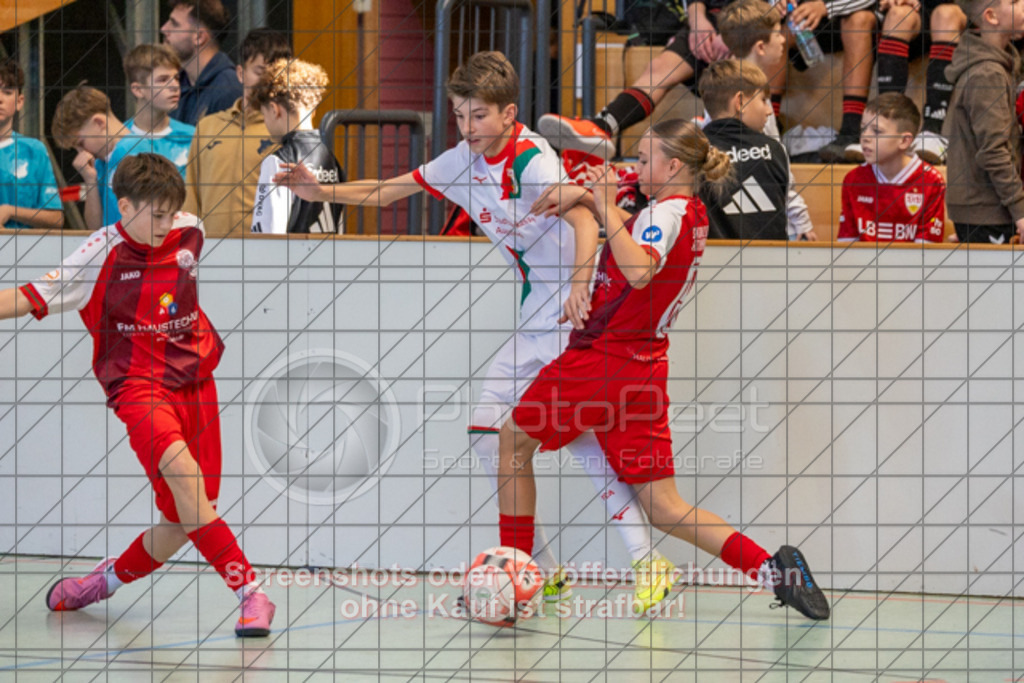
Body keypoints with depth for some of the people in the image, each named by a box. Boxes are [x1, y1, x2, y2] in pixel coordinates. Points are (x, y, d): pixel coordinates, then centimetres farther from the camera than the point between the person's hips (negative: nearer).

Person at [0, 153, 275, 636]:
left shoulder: (190, 232, 2)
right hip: (137, 384, -5)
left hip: (194, 380, 5)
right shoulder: (100, 256, -11)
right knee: (180, 469, -32)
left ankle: (110, 577, 33)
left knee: (183, 521, 3)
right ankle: (248, 592, -31)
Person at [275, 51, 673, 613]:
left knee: (581, 435, -17)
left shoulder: (531, 159, -18)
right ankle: (543, 573, 8)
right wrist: (322, 192, 3)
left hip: (582, 313, -9)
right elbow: (387, 192, 17)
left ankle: (649, 564, -12)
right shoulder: (463, 162, 7)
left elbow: (583, 219, -33)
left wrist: (580, 284, -49)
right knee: (488, 432, 3)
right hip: (536, 323, 9)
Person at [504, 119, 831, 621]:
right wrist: (586, 198, 24)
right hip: (646, 367, 8)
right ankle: (771, 567, -13)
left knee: (515, 439, 13)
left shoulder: (667, 212, -13)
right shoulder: (692, 215, 15)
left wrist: (606, 207, -23)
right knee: (663, 506, 4)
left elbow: (638, 270, -31)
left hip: (606, 356, -8)